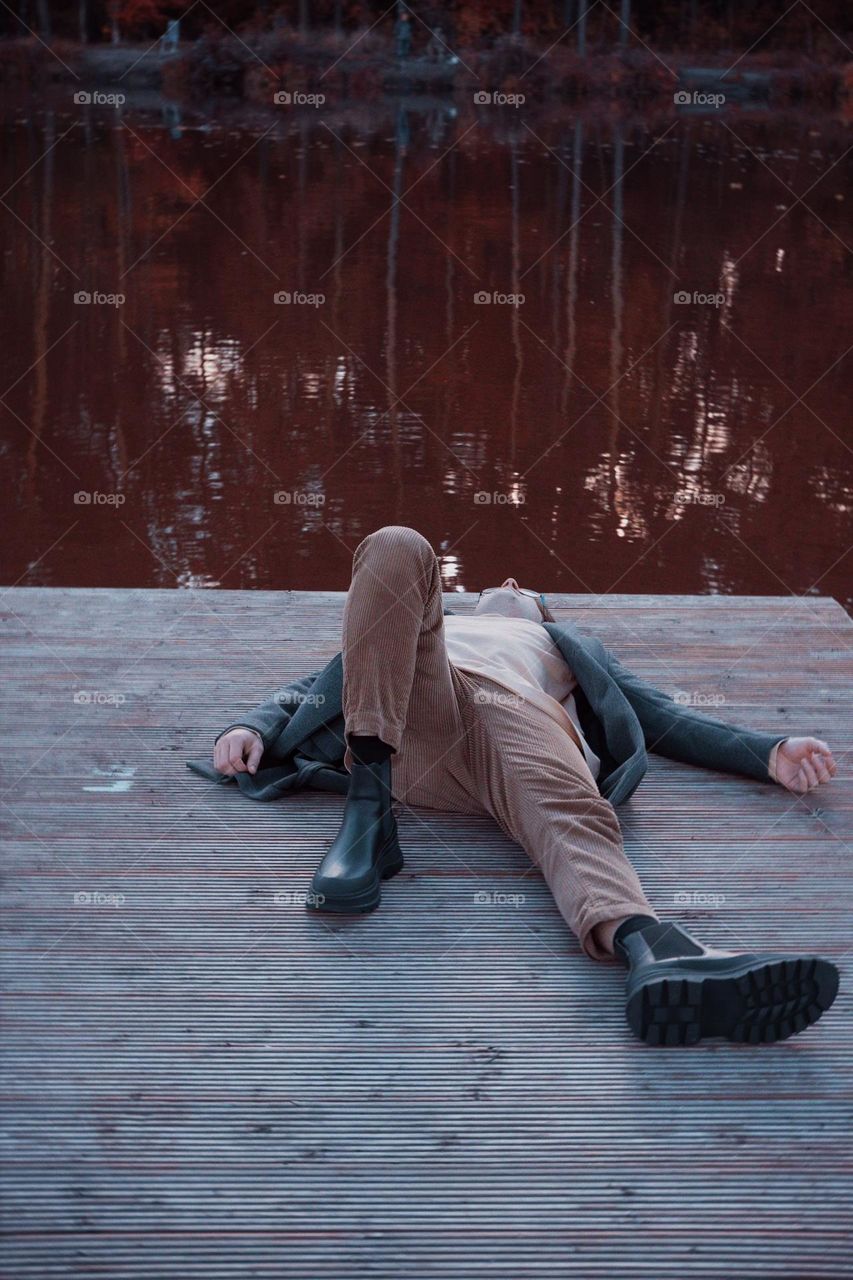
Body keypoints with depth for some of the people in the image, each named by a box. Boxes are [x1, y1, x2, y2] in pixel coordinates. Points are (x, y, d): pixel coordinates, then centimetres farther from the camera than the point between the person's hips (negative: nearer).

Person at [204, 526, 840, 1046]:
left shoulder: (570, 648, 45)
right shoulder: (437, 630, 47)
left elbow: (664, 716, 31)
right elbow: (314, 689, 34)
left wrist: (770, 752, 13)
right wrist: (254, 728, 11)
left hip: (523, 713, -1)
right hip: (404, 722, 1)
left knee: (574, 815, -35)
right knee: (396, 548, -22)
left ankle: (655, 956, -70)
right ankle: (368, 811, -34)